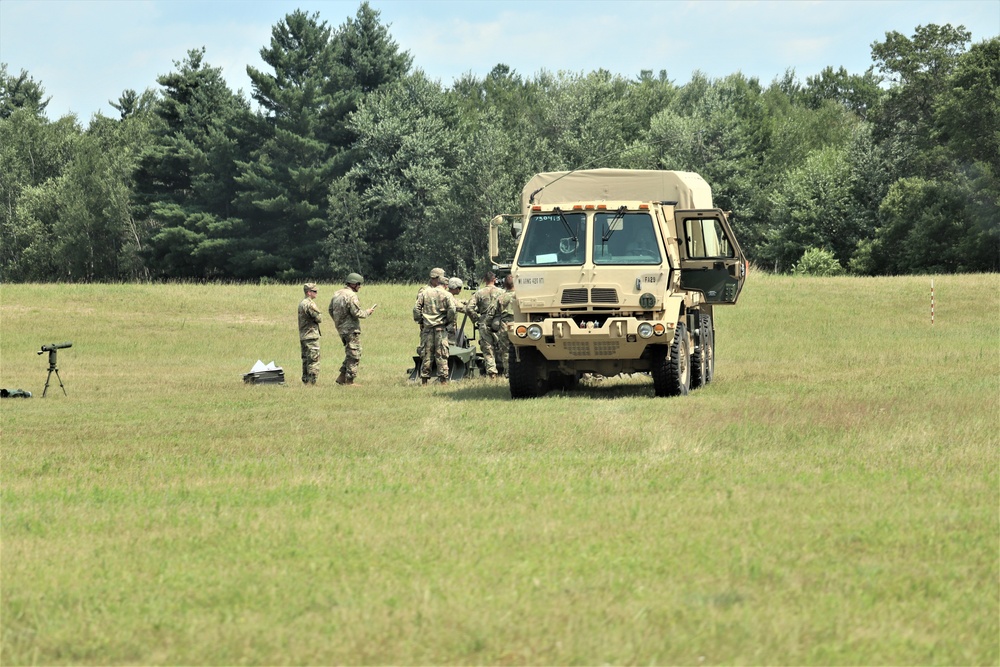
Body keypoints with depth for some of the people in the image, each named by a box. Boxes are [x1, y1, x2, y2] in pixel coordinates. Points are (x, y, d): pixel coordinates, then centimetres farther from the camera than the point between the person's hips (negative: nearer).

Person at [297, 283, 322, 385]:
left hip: (302, 336, 9)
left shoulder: (301, 303, 15)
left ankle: (305, 380, 17)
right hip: (311, 336, -9)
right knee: (313, 361, -8)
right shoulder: (310, 304, -15)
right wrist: (319, 314, 5)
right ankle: (312, 381, -11)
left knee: (306, 360, 14)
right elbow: (319, 318, -14)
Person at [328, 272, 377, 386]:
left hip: (341, 329, 9)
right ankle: (349, 380, -1)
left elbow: (331, 310, 17)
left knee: (350, 354, 19)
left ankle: (342, 376, 16)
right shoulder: (351, 296, -17)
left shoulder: (337, 294, 11)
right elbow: (356, 313, -19)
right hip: (351, 329, -9)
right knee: (354, 355, -2)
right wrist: (368, 312, -2)